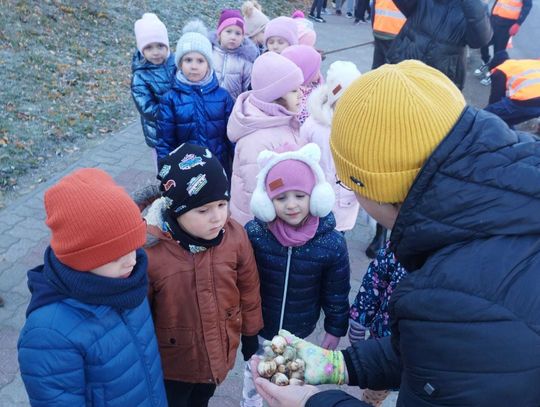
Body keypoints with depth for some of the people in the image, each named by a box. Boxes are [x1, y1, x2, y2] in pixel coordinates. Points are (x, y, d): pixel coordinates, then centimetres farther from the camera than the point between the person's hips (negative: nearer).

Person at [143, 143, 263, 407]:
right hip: (172, 361, -3)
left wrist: (251, 335, 7)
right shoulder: (149, 250, -29)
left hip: (220, 352, 3)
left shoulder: (234, 235, -19)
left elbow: (249, 290, -4)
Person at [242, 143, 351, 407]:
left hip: (300, 328, 0)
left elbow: (336, 293, -8)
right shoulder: (254, 233, -23)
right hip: (258, 324, 1)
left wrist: (335, 330, 1)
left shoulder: (332, 243, -22)